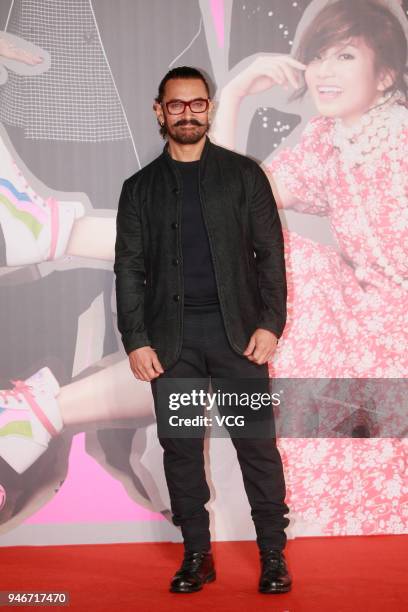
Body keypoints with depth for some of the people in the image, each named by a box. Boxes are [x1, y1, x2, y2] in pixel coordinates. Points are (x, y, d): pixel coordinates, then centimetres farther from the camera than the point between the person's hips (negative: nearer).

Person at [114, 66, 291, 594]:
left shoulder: (243, 174, 8)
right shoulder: (140, 188, 11)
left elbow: (270, 253, 4)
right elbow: (129, 269, 7)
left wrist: (270, 323, -7)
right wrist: (135, 340, -3)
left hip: (236, 330, -1)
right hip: (171, 337, 2)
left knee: (257, 442, -2)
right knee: (180, 446, 4)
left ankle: (273, 554, 8)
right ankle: (197, 555, 14)